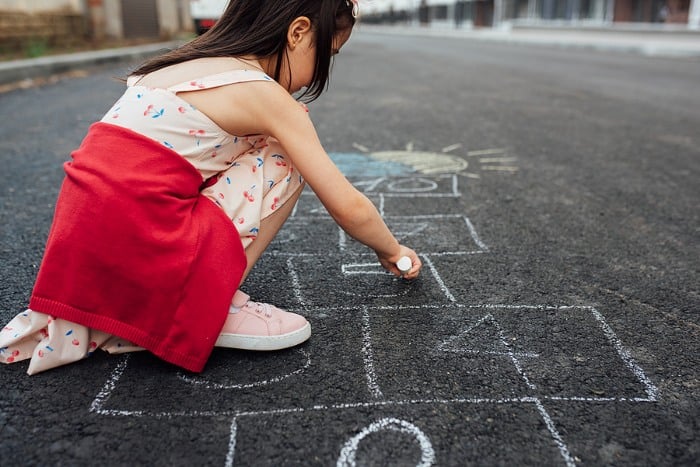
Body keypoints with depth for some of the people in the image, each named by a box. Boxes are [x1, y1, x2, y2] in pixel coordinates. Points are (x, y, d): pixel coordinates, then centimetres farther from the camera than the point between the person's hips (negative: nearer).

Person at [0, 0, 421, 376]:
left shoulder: (186, 64, 15)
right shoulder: (265, 95, -7)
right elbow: (350, 208, -6)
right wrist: (393, 252, 14)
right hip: (140, 250, -8)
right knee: (285, 156, 0)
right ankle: (213, 306, -2)